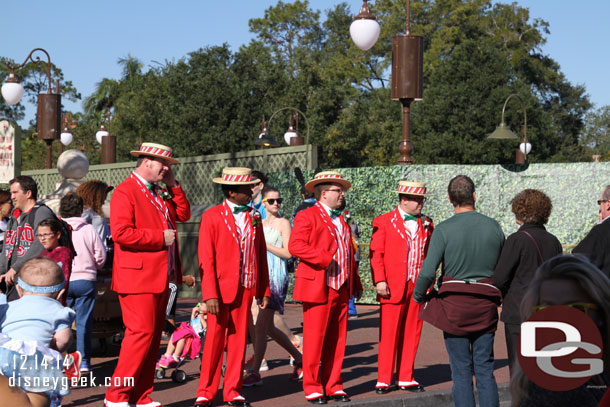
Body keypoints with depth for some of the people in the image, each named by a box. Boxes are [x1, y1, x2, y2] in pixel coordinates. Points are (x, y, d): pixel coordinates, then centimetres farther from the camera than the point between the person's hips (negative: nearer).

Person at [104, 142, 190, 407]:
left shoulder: (158, 193, 19)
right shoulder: (125, 192, -10)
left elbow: (183, 215, 19)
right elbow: (120, 233, -20)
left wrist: (173, 185, 9)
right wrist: (160, 237, -16)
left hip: (160, 278, 9)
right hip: (138, 277, -9)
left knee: (153, 336, 9)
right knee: (142, 333, -12)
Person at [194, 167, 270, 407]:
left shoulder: (254, 217, 11)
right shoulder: (212, 217, -4)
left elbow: (261, 256, 12)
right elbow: (206, 259, -8)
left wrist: (264, 290, 7)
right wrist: (210, 295, -15)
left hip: (246, 289, 4)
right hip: (222, 290, -4)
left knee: (238, 341, 8)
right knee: (214, 342, 0)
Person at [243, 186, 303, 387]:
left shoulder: (283, 223, -3)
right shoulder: (260, 224, 16)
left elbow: (288, 253, -12)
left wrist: (264, 244, -14)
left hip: (276, 277, -8)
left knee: (261, 326, -10)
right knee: (268, 327, 11)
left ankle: (255, 373, -5)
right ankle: (299, 359, 26)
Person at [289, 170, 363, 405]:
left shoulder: (341, 220, 20)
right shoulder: (307, 217, -5)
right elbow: (295, 245, -18)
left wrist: (355, 283, 19)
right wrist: (324, 258, -22)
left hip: (341, 289, 7)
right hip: (318, 288, -7)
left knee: (336, 341, 9)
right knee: (314, 340, -3)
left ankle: (333, 387, 17)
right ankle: (312, 389, 6)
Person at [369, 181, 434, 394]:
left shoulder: (426, 224, 13)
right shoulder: (383, 222, 1)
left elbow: (430, 255, 15)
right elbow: (376, 254, -3)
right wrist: (379, 281, -12)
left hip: (418, 288, 4)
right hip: (393, 287, -4)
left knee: (411, 335, 8)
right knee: (389, 335, -1)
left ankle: (406, 378, 17)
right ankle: (383, 380, 7)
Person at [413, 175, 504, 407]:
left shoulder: (444, 230, -9)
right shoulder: (493, 227, 2)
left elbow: (427, 272, -13)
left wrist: (418, 296, 5)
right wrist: (500, 297, 26)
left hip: (453, 305, -3)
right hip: (486, 305, 3)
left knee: (461, 372, 3)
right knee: (485, 370, 8)